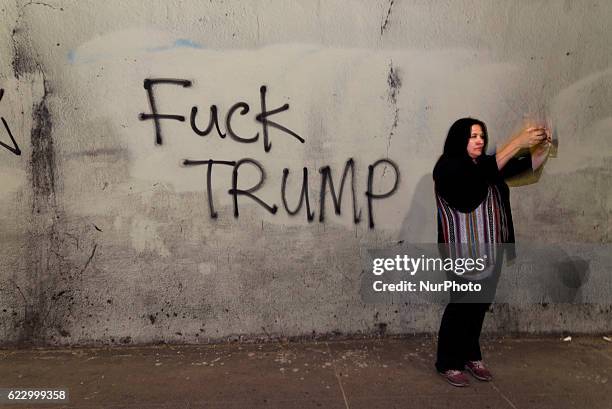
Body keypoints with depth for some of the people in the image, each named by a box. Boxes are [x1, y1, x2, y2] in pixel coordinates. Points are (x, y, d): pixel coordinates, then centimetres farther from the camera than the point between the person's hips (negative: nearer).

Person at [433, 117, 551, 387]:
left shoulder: (486, 165, 12)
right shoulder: (448, 167, -10)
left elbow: (528, 165, 7)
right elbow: (477, 176, -28)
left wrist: (544, 146, -12)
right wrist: (517, 142, -28)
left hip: (491, 249, 7)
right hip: (464, 250, -7)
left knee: (481, 304, 13)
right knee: (462, 304, 0)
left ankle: (471, 355, 29)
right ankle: (448, 363, 15)